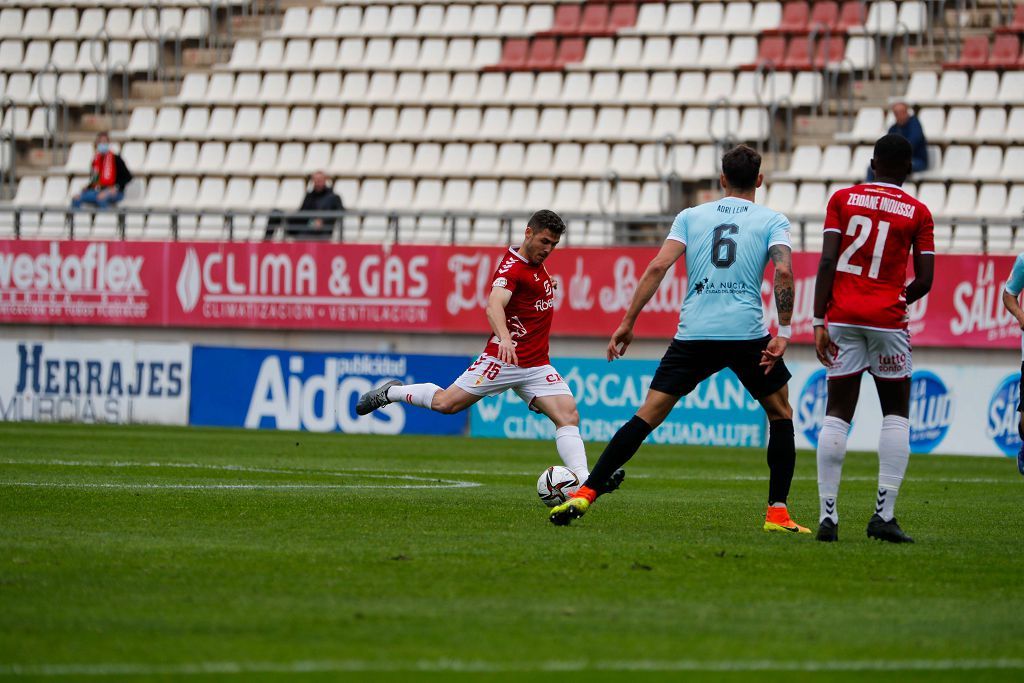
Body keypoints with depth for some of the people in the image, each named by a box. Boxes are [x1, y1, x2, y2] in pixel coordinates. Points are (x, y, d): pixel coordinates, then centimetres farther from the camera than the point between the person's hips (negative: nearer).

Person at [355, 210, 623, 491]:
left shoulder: (537, 264, 12)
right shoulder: (512, 267, -16)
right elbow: (494, 306, -36)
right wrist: (504, 338, -52)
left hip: (538, 367, 7)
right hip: (504, 360, -7)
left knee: (569, 415, -11)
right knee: (446, 403, -4)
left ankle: (584, 480, -20)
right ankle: (391, 392, 22)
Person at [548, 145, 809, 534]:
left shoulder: (691, 216, 15)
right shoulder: (773, 220, 9)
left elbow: (658, 267, 3)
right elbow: (783, 271, -8)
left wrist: (628, 322, 5)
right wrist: (784, 333, -7)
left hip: (694, 334, 1)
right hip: (747, 333, -1)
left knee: (648, 415, 3)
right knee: (780, 415, 18)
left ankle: (585, 495, -7)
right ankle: (778, 513, 11)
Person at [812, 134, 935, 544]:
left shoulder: (842, 199, 4)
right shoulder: (918, 213, 3)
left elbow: (827, 261, -4)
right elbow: (924, 281, 0)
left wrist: (819, 321, -4)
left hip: (843, 315, 1)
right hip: (887, 321, -1)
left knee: (837, 414, 4)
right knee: (896, 414, 10)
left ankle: (828, 516, -4)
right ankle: (884, 514, -2)